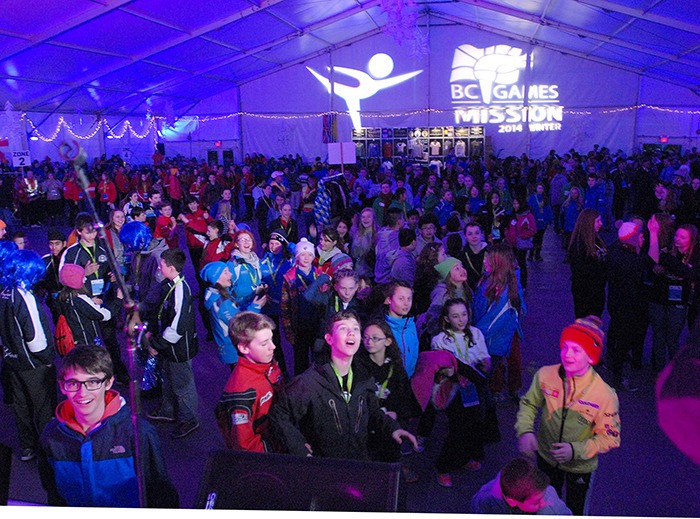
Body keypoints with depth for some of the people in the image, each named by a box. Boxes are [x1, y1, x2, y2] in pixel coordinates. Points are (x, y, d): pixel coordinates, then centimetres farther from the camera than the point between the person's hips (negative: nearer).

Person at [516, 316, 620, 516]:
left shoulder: (605, 395, -29)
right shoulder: (545, 375, -23)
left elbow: (610, 437, -18)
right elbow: (528, 404, -7)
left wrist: (576, 450, -29)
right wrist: (525, 431, -23)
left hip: (580, 466, -2)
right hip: (546, 457, 2)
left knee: (576, 510, 25)